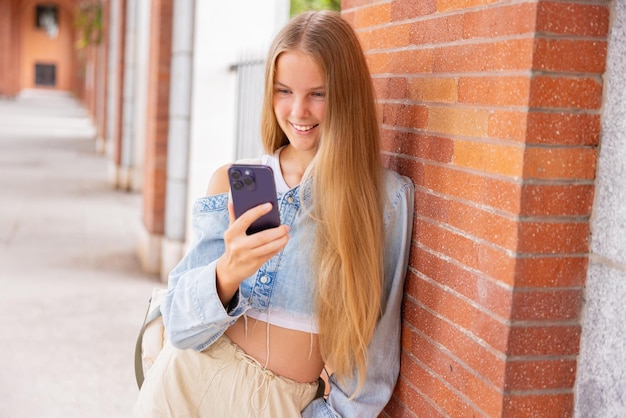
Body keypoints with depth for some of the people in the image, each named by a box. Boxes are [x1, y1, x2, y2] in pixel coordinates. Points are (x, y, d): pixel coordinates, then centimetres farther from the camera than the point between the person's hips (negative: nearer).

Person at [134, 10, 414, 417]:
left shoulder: (389, 199, -12)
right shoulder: (231, 182, -7)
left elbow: (372, 342, -4)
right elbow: (182, 325, -9)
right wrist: (227, 273, -27)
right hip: (193, 382, 2)